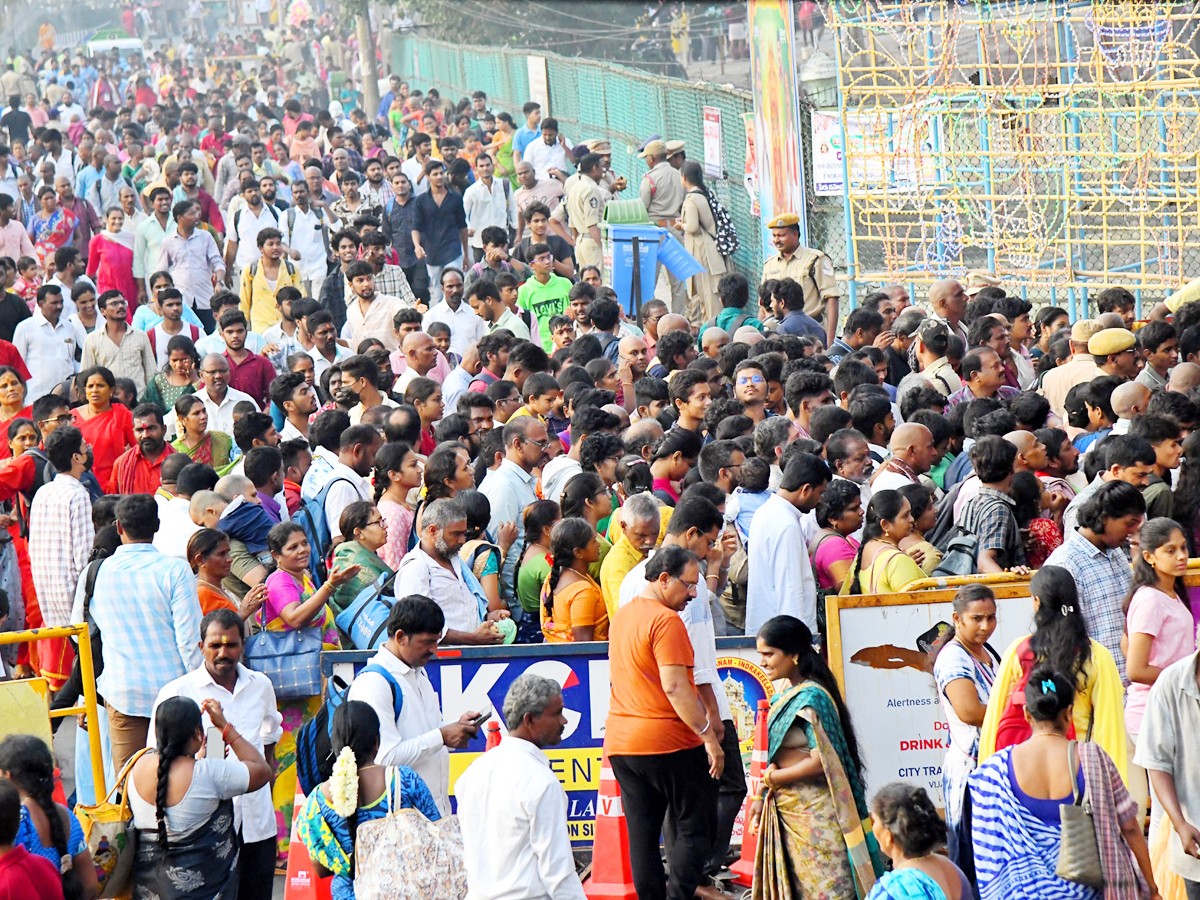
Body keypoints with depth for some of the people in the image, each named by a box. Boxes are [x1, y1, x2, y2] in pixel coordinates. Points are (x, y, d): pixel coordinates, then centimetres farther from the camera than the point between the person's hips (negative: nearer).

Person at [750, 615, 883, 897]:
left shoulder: (811, 698, -17)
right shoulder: (787, 696, 10)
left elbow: (820, 761, -23)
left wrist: (771, 778, -12)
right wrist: (763, 797, 9)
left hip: (815, 809, -9)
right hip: (789, 808, 9)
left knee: (825, 886, -4)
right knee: (800, 883, 12)